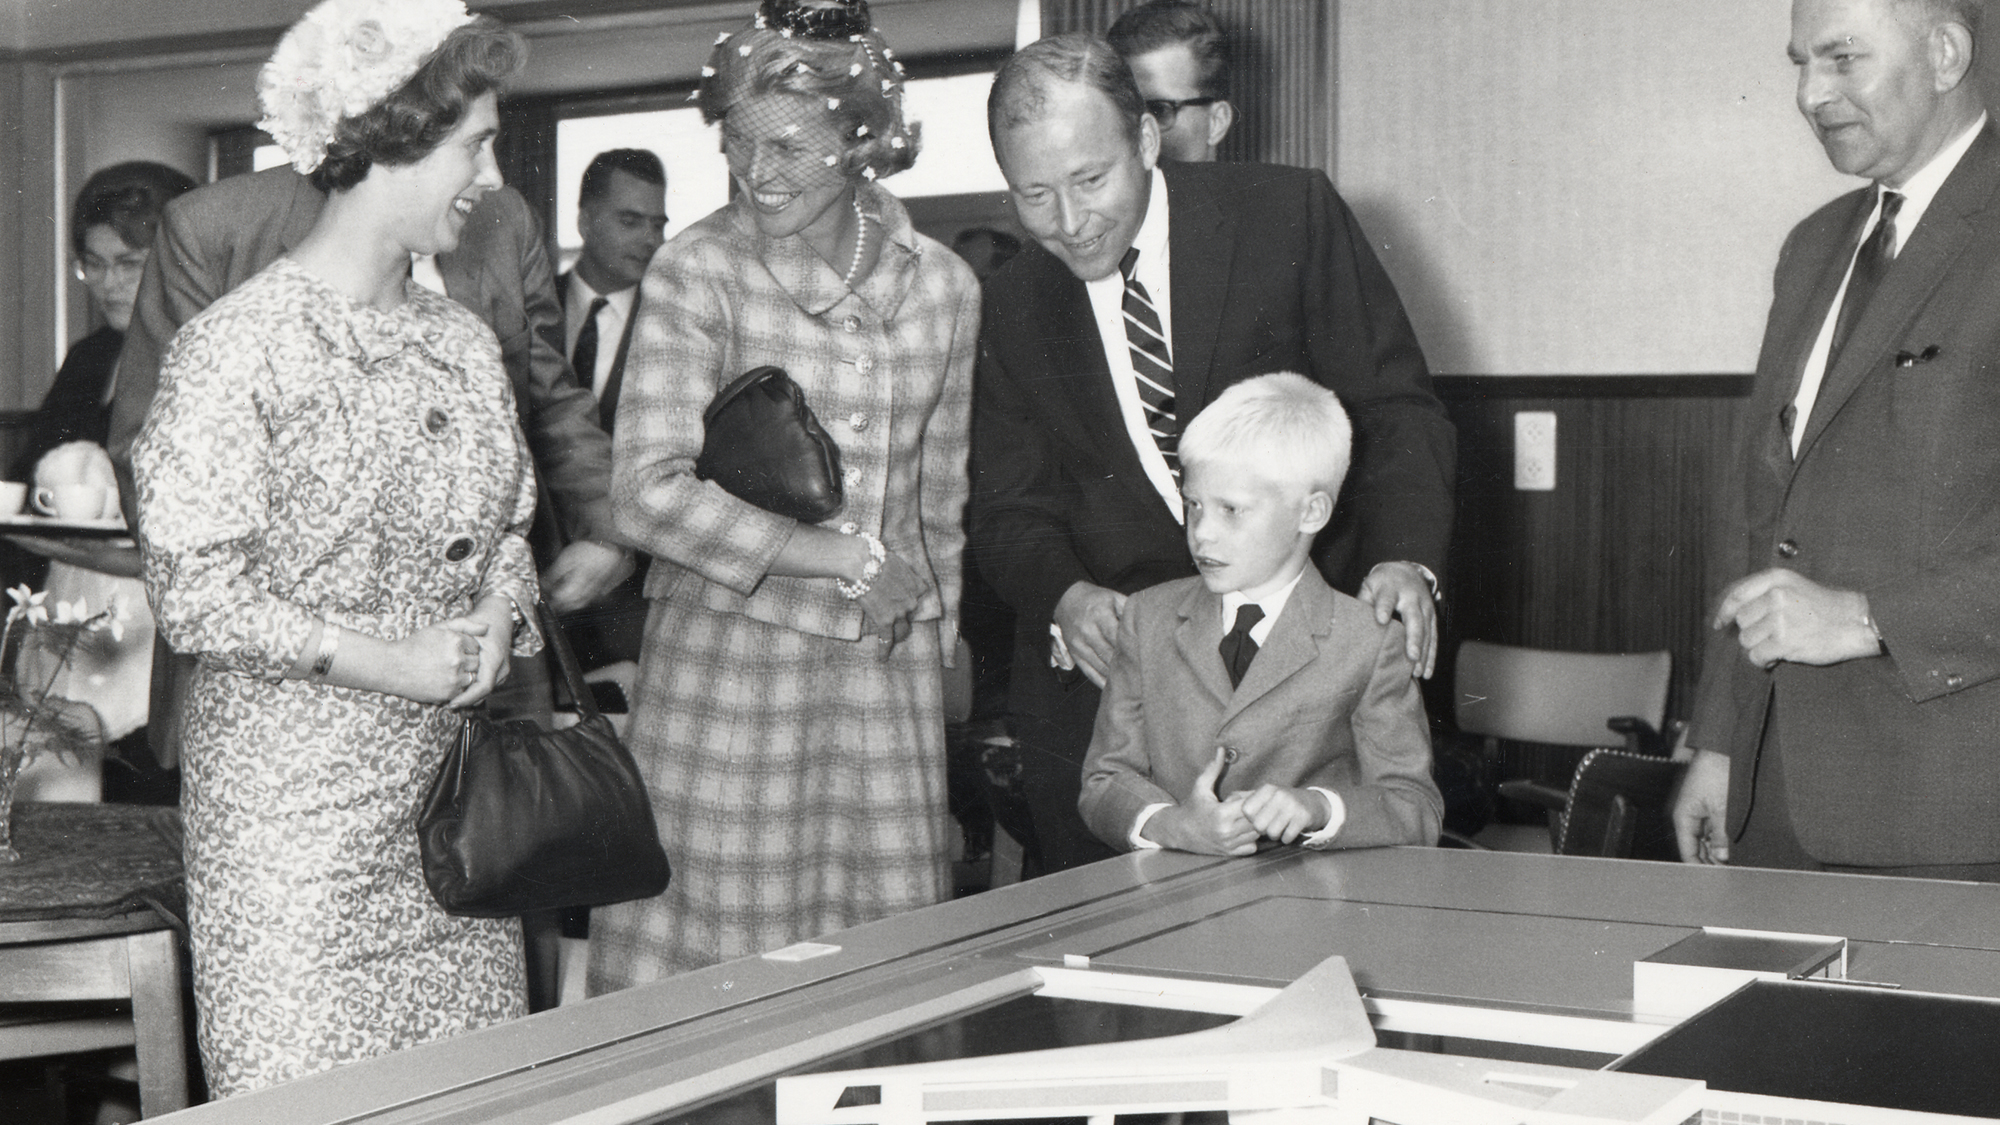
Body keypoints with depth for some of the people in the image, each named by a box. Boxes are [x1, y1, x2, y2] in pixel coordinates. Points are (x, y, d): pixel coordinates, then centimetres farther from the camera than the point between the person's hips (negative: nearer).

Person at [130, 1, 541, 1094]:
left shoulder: (464, 338, 10)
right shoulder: (237, 346, -11)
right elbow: (195, 593, -14)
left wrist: (496, 618, -2)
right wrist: (387, 663, -17)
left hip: (455, 789, 6)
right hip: (293, 808, -6)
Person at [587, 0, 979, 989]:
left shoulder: (942, 285, 7)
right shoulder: (696, 272, -5)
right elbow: (649, 494, -13)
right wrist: (844, 559, -12)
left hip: (889, 671, 3)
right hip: (729, 657, -3)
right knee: (712, 963, -2)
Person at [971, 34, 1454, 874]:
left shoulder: (1289, 214, -4)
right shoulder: (1011, 309, 4)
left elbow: (1395, 406, -2)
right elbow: (1010, 509, 6)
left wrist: (1405, 556, -19)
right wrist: (1064, 596, -17)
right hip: (1104, 671, 2)